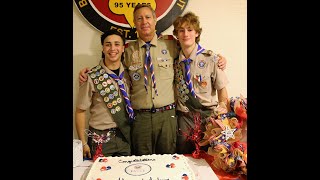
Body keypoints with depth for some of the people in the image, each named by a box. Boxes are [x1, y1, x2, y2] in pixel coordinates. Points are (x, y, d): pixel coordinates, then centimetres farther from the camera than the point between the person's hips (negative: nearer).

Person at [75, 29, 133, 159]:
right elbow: (80, 111, -7)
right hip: (101, 139, -4)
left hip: (125, 137, 4)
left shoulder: (128, 74, 0)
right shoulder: (92, 77, -14)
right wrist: (83, 143, -7)